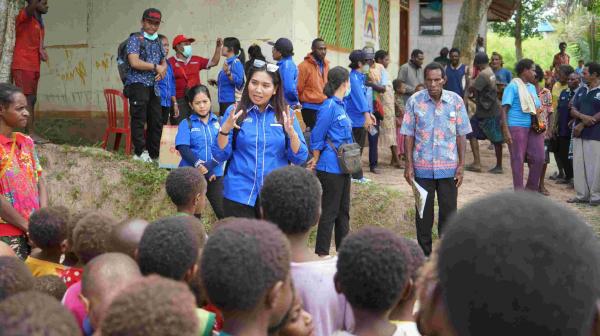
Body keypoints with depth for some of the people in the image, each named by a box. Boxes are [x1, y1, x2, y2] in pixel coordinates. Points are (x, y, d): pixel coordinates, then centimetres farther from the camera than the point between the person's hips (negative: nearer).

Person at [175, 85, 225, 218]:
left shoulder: (219, 122, 4)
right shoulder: (186, 124, 2)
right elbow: (183, 148, -10)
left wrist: (209, 167, -19)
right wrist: (198, 165, -24)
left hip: (215, 174, 0)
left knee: (224, 213, -3)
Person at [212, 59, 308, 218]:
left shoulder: (285, 115, 1)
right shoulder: (235, 112, -1)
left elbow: (300, 158, -2)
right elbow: (220, 156, -3)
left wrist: (292, 133, -19)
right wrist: (225, 130, -19)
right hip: (239, 195, -1)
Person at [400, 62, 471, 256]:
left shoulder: (456, 101, -2)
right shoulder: (414, 101, -3)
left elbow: (461, 135, 2)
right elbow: (409, 135, 1)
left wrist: (461, 165, -1)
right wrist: (409, 165, -2)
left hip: (449, 167, 0)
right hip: (422, 167, 0)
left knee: (449, 211, 5)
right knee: (423, 212, 9)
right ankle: (424, 253, 21)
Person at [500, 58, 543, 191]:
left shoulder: (532, 87, 17)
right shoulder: (513, 86, -5)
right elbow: (504, 109, -11)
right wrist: (506, 131, -19)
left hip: (533, 128, 7)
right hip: (517, 127, -7)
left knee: (539, 158, 5)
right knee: (518, 159, 0)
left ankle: (532, 188, 21)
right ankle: (519, 191, 9)